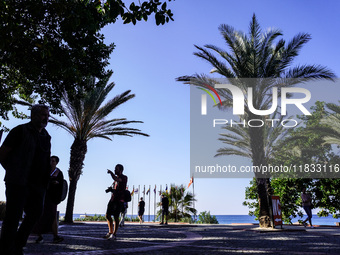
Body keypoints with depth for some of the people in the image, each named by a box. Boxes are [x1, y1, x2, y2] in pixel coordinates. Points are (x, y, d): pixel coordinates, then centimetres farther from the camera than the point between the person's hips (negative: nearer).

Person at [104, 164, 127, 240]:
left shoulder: (124, 178, -6)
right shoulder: (116, 178, 20)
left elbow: (116, 179, -28)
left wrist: (111, 172, -20)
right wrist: (110, 189, 7)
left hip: (119, 200, -8)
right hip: (113, 199, 8)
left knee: (116, 217, -9)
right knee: (107, 215, 8)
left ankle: (114, 235, -1)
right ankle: (110, 232, 22)